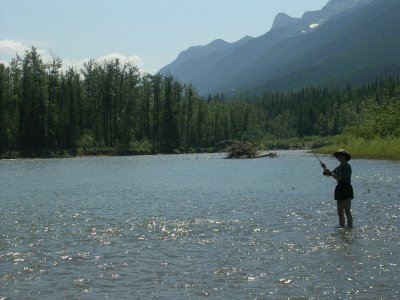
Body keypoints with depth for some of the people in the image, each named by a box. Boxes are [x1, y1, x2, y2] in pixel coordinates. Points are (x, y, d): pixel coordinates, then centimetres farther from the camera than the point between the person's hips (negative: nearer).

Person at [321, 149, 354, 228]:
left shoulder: (347, 166, -8)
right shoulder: (338, 167, 16)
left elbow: (339, 178, -17)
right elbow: (328, 174, 12)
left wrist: (330, 172, -15)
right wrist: (325, 169, -7)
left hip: (346, 189, -8)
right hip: (339, 189, 8)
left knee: (347, 211, -12)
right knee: (340, 212, 8)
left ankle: (350, 227, -10)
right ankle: (341, 227, 13)